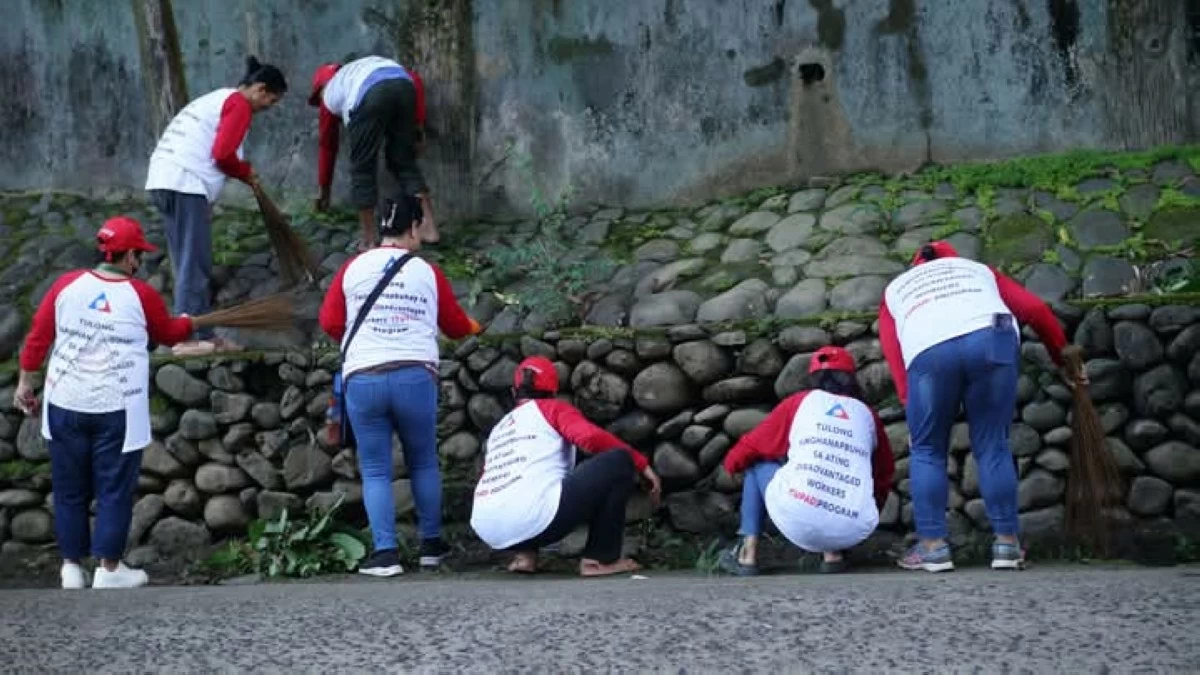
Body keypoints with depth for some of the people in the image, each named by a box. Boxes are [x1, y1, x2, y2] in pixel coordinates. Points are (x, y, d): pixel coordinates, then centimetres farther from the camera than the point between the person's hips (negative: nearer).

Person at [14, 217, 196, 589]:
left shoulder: (66, 284, -2)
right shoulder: (141, 295, -7)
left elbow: (37, 337, 1)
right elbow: (168, 334, 11)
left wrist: (26, 381, 13)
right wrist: (188, 323, 33)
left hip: (65, 404, 3)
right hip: (117, 410, -3)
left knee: (69, 489, 13)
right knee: (114, 490, 8)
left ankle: (71, 567, 20)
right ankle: (108, 570, 11)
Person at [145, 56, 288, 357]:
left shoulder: (216, 99, 27)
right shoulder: (239, 104, -3)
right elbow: (223, 154, -13)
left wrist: (242, 171, 13)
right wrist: (246, 173, 4)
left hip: (162, 179, 10)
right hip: (187, 185, -10)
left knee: (187, 265, 11)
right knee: (194, 266, -8)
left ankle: (203, 335, 14)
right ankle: (190, 337, -9)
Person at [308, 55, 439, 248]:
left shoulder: (329, 94, 36)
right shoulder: (363, 65, 44)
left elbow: (326, 145, 44)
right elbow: (415, 80, 26)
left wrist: (323, 191, 54)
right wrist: (418, 125, 25)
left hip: (367, 96, -3)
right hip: (403, 85, 3)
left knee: (363, 168, 12)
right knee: (405, 162, 20)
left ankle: (369, 240, 15)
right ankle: (429, 227, 16)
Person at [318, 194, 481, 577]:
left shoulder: (353, 268, 6)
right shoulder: (428, 273, 5)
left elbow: (330, 322, 6)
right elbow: (455, 326, 16)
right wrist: (474, 328, 39)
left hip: (362, 379, 0)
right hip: (416, 377, 0)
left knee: (375, 470, 6)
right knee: (424, 463, 18)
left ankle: (385, 553, -2)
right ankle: (431, 545, 21)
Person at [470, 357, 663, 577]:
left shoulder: (498, 430, 31)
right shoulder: (553, 409, 15)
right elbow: (591, 437, -4)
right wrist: (642, 464, 3)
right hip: (535, 520, -7)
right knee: (619, 461, 6)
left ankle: (524, 553, 16)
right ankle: (601, 558, 6)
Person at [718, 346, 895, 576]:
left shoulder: (799, 402, 14)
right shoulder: (868, 415, 19)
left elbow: (749, 448, 20)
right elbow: (885, 474, 28)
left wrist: (732, 462, 43)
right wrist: (872, 512, 46)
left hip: (797, 521, -2)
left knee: (757, 465, 26)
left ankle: (747, 555, 16)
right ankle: (832, 553, 13)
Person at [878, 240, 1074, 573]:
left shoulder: (895, 289, 37)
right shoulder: (977, 269, 39)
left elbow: (894, 357, 21)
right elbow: (1035, 309, 28)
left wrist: (911, 404, 17)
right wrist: (1063, 355, 40)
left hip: (929, 352, -1)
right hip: (991, 340, 1)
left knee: (927, 450, 14)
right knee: (992, 446, 12)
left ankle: (933, 546, 8)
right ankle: (1007, 543, 12)